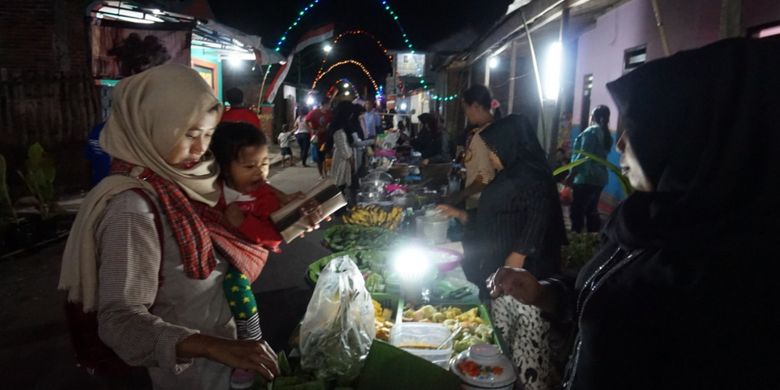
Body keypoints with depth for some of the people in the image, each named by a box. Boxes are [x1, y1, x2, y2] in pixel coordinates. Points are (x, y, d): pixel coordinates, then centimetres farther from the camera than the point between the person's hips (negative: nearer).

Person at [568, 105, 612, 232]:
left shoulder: (591, 131, -10)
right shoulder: (607, 135, 15)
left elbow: (583, 155, -15)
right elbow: (600, 156, 16)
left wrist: (572, 173, -10)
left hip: (586, 177, -9)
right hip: (599, 178, 9)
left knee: (577, 212, -7)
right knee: (591, 211, 14)